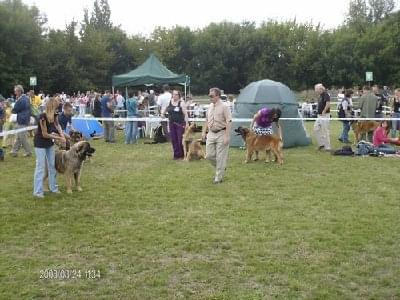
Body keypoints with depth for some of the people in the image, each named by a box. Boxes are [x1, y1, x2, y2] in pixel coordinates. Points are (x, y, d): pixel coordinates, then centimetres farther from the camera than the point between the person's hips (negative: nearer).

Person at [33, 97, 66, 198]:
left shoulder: (54, 115, -7)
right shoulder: (43, 117, -28)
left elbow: (57, 125, 12)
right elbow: (44, 134, -22)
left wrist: (62, 135, -3)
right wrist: (58, 138, -15)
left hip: (49, 142, 7)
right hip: (40, 143, -7)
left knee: (52, 165, 12)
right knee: (40, 167, -5)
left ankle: (53, 187, 23)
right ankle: (37, 191, 1)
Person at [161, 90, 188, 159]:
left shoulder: (181, 103, -6)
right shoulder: (169, 101, 8)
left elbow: (185, 114, -9)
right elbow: (166, 108, 31)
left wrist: (186, 123, -15)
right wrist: (162, 113, 20)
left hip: (180, 124, -5)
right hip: (172, 124, 5)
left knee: (181, 140, -5)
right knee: (174, 140, 6)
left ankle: (182, 155, 6)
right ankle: (176, 155, 15)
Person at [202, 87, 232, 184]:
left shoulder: (224, 107, -11)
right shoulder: (210, 106, 10)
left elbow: (228, 122, -15)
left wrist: (226, 136, -21)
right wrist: (204, 132, 13)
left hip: (221, 134, -7)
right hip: (211, 133, 7)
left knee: (220, 157, -1)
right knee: (209, 155, 6)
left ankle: (218, 178, 10)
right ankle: (220, 168, 31)